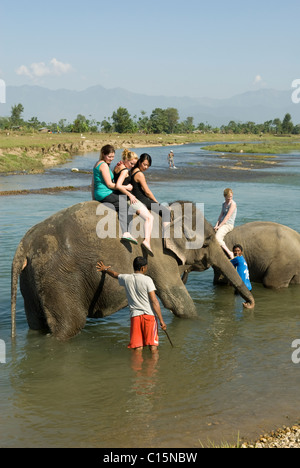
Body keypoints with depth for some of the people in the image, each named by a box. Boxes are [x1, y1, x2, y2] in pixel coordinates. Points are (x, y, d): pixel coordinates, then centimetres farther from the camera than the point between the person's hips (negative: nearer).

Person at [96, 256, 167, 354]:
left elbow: (115, 274, 30)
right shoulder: (147, 280, -5)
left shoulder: (126, 278, 7)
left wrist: (105, 269, 52)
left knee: (137, 348, 5)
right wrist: (161, 320, -7)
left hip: (135, 315, 4)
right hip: (149, 315, -4)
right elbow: (154, 301, -9)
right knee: (153, 347, 0)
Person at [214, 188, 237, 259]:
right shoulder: (224, 204, 18)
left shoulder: (233, 204, -7)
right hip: (221, 225, 9)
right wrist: (217, 225, -2)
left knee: (217, 238, -29)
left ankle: (229, 253, -24)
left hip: (228, 225, -9)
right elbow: (221, 215, 14)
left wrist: (219, 226, -14)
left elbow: (227, 216, -13)